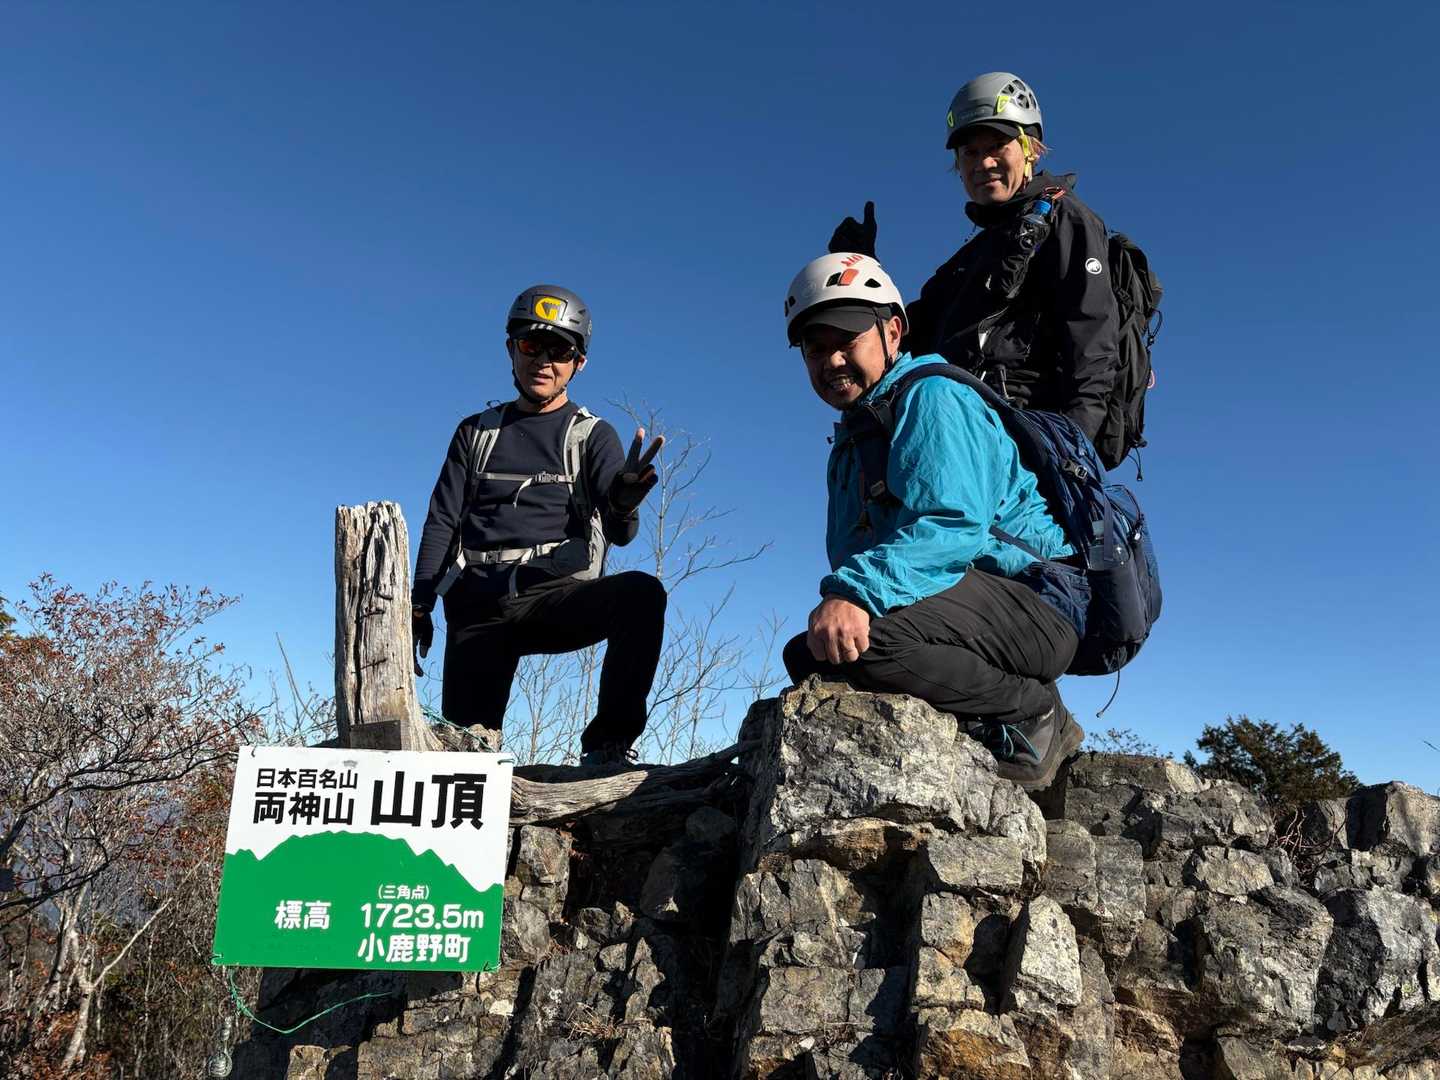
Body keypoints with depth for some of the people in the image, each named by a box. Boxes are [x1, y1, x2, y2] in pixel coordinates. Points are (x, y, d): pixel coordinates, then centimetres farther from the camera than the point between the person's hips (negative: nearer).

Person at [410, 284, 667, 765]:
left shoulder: (592, 436, 8)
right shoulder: (477, 432, 17)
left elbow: (619, 532, -6)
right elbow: (442, 521, 13)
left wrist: (624, 503, -31)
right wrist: (419, 606, 0)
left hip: (557, 598, -2)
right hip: (479, 606, 2)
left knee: (642, 593, -32)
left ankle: (608, 743, -22)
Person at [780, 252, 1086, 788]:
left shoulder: (933, 396, -8)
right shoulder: (852, 441, 24)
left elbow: (951, 523, -26)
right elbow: (853, 556, 17)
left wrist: (857, 591, -38)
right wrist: (838, 602, -2)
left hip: (1029, 605, -10)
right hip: (963, 613, 10)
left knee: (860, 637, -32)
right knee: (809, 653, 9)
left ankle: (1034, 711, -11)